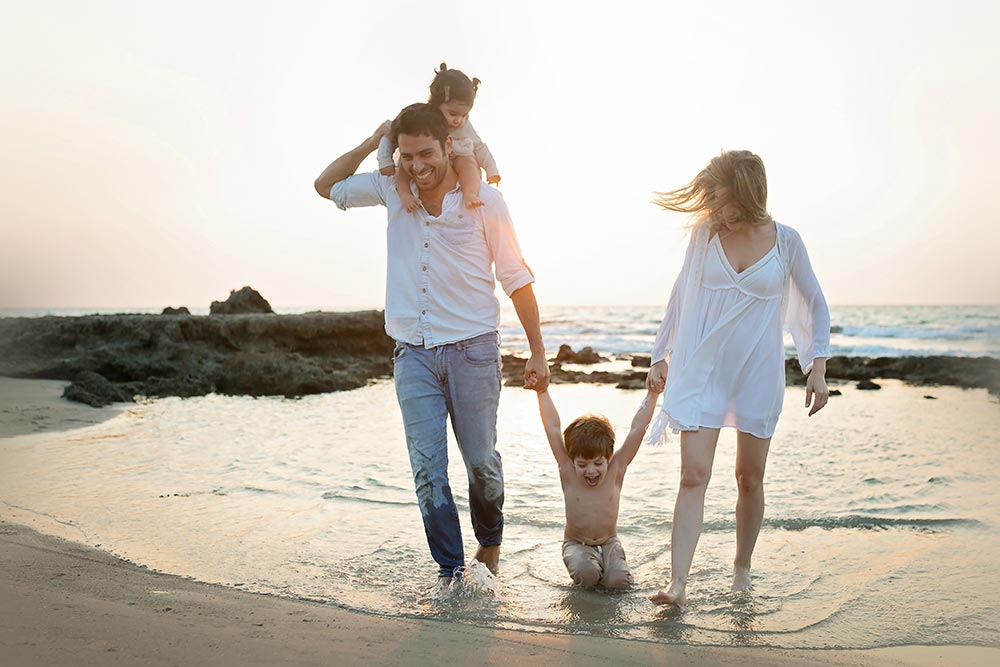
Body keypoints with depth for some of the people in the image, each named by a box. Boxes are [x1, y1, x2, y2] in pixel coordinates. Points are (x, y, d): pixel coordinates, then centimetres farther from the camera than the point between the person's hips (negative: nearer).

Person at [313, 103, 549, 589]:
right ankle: (450, 568, 13)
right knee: (427, 467, 1)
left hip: (472, 349, -2)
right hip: (413, 353, 3)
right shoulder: (392, 191, 4)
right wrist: (373, 142, 4)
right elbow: (326, 185, 18)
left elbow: (516, 280, 0)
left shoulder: (484, 201, -6)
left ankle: (490, 541, 35)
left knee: (481, 461, 8)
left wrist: (537, 353, -1)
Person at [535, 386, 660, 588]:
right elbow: (553, 428, -18)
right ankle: (585, 565, 3)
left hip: (609, 543, 1)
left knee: (617, 581, -23)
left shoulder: (616, 471, -11)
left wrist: (651, 394, -19)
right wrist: (542, 392, -23)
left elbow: (637, 429, -15)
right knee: (586, 574, -30)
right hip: (576, 544, -1)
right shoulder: (568, 473, -14)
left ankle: (604, 566, 8)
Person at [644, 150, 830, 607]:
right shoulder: (705, 232, 1)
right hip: (702, 370, 0)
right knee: (694, 475, -9)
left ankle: (742, 567, 30)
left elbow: (815, 304, 8)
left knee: (750, 478, 9)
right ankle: (677, 584, -11)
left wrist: (817, 368, 0)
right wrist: (661, 356, 12)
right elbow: (682, 295, 12)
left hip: (758, 375, 0)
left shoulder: (785, 241, -3)